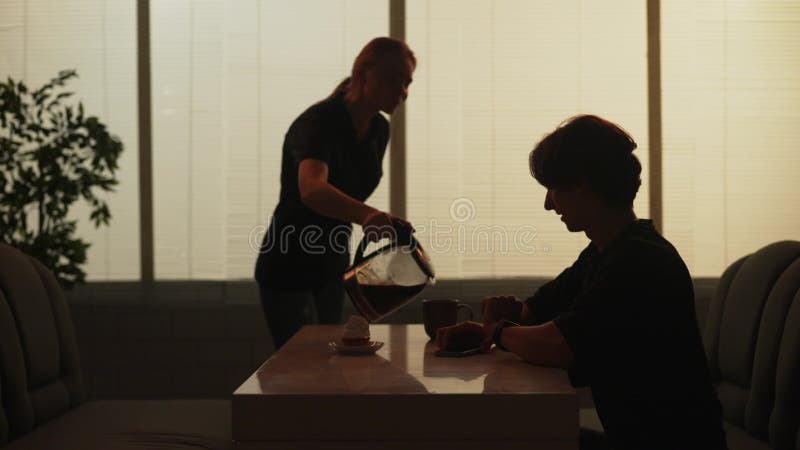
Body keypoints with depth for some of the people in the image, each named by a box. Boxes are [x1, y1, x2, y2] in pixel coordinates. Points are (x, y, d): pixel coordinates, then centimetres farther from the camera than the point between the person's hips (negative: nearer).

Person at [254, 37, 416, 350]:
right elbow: (311, 189, -45)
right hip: (289, 268, -7)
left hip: (334, 266, 8)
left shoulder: (379, 129, 1)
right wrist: (367, 215, -62)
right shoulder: (319, 122, -24)